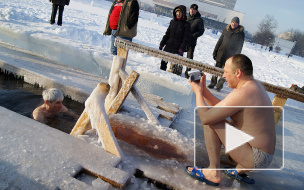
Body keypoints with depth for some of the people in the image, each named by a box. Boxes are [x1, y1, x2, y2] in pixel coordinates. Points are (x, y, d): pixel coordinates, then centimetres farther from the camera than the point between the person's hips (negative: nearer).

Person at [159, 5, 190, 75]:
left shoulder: (186, 24, -2)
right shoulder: (172, 22, 10)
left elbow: (186, 38, -6)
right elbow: (167, 34, 15)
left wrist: (182, 49, -16)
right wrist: (161, 44, 9)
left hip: (177, 49, -5)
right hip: (168, 47, 5)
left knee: (174, 66, -9)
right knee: (163, 62, 9)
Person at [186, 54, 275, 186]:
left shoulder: (241, 93, -25)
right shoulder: (255, 85, 7)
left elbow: (205, 117, -23)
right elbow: (220, 108, 11)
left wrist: (198, 92, -9)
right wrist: (203, 89, 7)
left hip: (256, 159, -10)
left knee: (211, 121, -15)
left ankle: (214, 173, -4)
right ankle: (240, 170, 24)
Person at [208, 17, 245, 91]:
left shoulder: (241, 33, 0)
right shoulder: (226, 30, 7)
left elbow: (239, 47, 2)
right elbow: (220, 41, 11)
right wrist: (215, 52, 7)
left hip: (230, 56, -2)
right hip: (221, 53, 3)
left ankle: (219, 85, 11)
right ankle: (213, 83, 18)